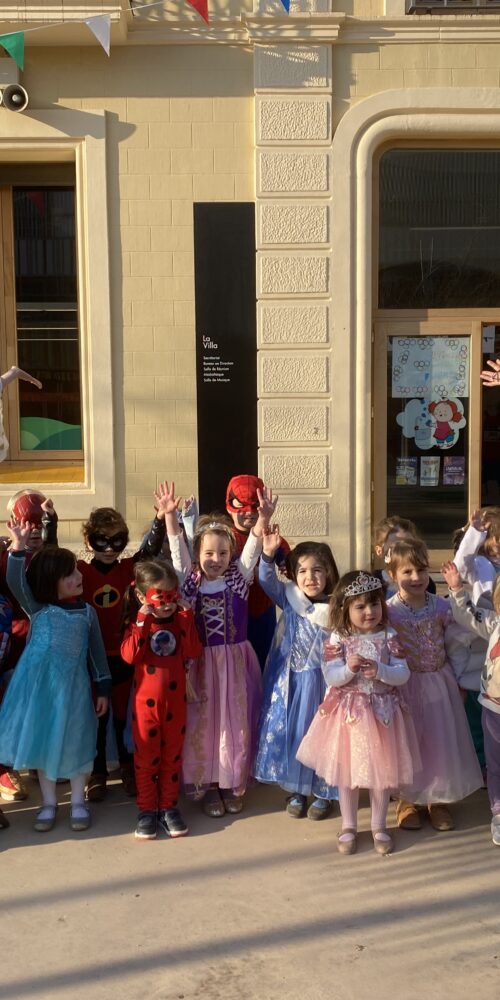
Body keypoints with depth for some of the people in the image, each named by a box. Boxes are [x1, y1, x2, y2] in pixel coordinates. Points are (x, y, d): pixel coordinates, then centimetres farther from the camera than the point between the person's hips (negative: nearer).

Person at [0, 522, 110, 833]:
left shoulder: (87, 612, 0)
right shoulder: (38, 608, -5)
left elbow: (97, 651, 5)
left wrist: (103, 688, 4)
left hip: (73, 685, 1)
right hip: (41, 684, 0)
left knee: (75, 742, 8)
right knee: (43, 741, 10)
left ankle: (78, 802, 25)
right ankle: (49, 803, 27)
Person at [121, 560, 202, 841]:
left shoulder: (182, 620, 1)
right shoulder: (138, 623, -4)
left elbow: (194, 652, -13)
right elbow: (129, 655, -22)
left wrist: (187, 620, -17)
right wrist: (143, 620, -24)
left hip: (175, 699, 2)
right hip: (146, 700, -2)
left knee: (173, 756, 12)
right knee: (146, 757, 8)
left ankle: (169, 807, 24)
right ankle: (147, 810, 20)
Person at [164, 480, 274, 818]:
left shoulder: (239, 576, -1)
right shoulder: (190, 580, -1)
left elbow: (252, 549, -15)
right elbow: (178, 548, -11)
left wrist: (263, 518, -32)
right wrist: (171, 515, -25)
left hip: (236, 660, 0)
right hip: (200, 661, 0)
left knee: (236, 723, 8)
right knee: (202, 723, 7)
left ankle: (232, 784, 24)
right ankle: (207, 785, 22)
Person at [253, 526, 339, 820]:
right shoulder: (290, 598, -4)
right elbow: (267, 581, -16)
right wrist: (268, 555, -30)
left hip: (321, 681, -2)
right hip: (290, 680, 2)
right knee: (289, 731, 10)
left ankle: (324, 793, 28)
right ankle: (296, 790, 29)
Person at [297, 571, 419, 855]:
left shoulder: (389, 636, -6)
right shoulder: (339, 638, -7)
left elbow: (403, 673, -9)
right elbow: (330, 677, -10)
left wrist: (379, 670, -25)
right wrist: (349, 669, -29)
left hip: (382, 711, 0)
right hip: (348, 712, 0)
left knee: (382, 770, 11)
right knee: (347, 770, 11)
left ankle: (379, 826, 30)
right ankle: (349, 826, 30)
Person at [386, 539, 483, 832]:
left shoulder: (442, 607, -7)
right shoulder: (388, 611, -14)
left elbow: (457, 648, 2)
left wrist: (457, 680, 3)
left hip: (439, 685, 2)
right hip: (405, 687, -2)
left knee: (442, 742, 10)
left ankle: (438, 799, 30)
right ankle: (408, 799, 30)